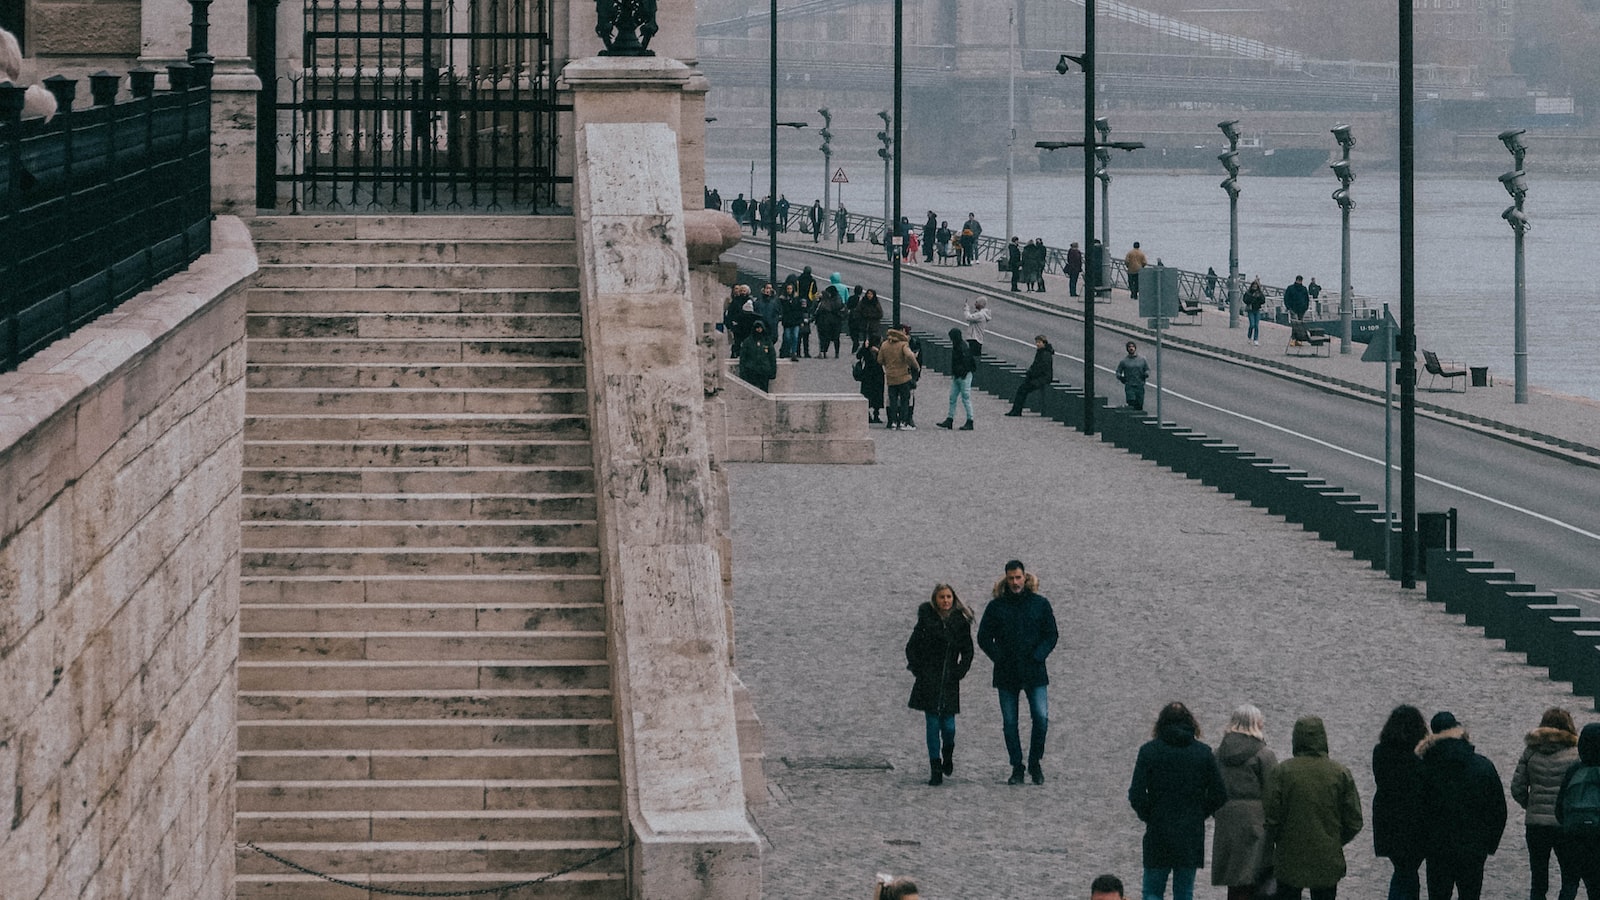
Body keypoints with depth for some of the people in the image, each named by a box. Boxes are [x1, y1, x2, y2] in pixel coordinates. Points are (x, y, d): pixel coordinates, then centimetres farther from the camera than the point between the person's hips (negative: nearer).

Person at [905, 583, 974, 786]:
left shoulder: (961, 621, 3)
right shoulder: (926, 619, 0)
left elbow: (967, 651, 11)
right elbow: (912, 647, 6)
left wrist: (960, 671, -1)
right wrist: (917, 669, -3)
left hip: (949, 680, 1)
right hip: (929, 681, -1)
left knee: (948, 725, -3)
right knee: (933, 725, -3)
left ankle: (948, 754, 30)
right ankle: (935, 771, 2)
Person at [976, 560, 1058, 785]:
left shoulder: (1040, 604, 4)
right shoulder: (996, 606, 4)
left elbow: (1051, 635, 5)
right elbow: (983, 637, 6)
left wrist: (1037, 657, -9)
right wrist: (999, 658, -6)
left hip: (1034, 672, -1)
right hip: (1006, 673, 1)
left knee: (1041, 718, -12)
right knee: (1009, 722, 3)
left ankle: (1035, 762, 5)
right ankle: (1016, 768, 11)